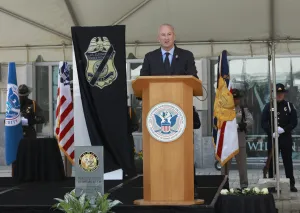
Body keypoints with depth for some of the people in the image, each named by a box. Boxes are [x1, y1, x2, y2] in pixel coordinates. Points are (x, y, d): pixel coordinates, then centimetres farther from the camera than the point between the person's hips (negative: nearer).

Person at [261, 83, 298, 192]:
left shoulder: (289, 105, 3)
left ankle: (291, 184, 11)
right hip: (272, 138, 0)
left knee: (288, 161, 5)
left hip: (286, 138, 0)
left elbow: (294, 122, -1)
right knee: (272, 162, 4)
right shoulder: (268, 106, 4)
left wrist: (284, 129, -16)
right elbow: (263, 122, -1)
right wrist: (271, 132, -15)